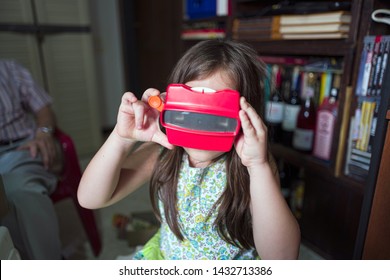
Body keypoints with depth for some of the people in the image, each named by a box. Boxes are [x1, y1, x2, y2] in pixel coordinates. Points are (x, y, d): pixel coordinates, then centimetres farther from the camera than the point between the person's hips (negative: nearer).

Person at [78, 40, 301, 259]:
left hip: (234, 269, -1)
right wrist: (122, 138, -26)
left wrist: (259, 167, -39)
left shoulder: (250, 163, -20)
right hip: (164, 256, 2)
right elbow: (90, 199, -13)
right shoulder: (162, 153, -13)